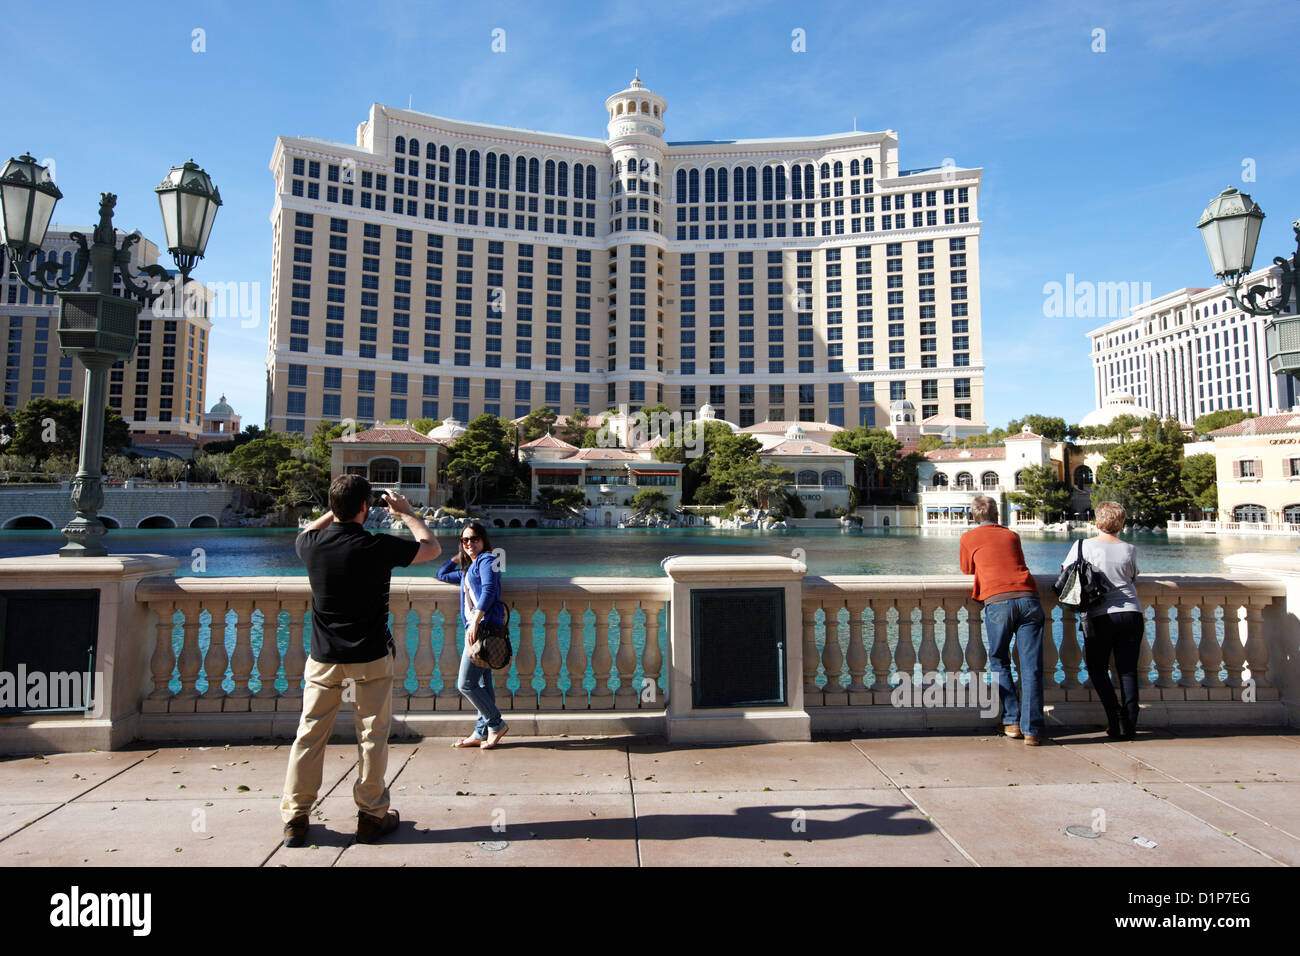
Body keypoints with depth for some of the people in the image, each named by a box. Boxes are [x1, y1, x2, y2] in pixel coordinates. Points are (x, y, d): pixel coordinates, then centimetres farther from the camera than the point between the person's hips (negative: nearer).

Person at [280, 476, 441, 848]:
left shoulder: (312, 545, -6)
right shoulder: (379, 547, -17)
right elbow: (432, 548, -1)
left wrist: (335, 511, 22)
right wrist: (407, 513, 11)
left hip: (323, 657, 3)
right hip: (370, 658, -3)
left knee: (310, 734, 12)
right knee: (372, 736, 8)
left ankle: (295, 817, 21)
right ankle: (372, 817, 17)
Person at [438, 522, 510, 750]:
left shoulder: (486, 560, -2)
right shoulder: (468, 568, 25)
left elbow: (488, 591, -16)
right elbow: (442, 574, 38)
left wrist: (475, 623, -22)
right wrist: (461, 555, 29)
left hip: (484, 626, -9)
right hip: (475, 628, 9)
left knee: (465, 684, -9)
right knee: (482, 683, 10)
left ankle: (496, 724, 3)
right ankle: (482, 733, 15)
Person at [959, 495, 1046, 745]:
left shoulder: (968, 538, 17)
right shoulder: (1012, 535, 23)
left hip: (997, 601, -2)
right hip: (1028, 597, 2)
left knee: (999, 663, 13)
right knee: (1031, 666, 2)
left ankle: (1012, 721, 9)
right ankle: (1032, 729, 1)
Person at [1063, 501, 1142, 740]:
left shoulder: (1083, 546, 0)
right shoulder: (1129, 550, 7)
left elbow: (1065, 571, 12)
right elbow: (1133, 580, 18)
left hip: (1100, 615, -2)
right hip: (1131, 613, 2)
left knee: (1097, 668, 11)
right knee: (1128, 669, 8)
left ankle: (1115, 715, -3)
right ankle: (1129, 724, 6)